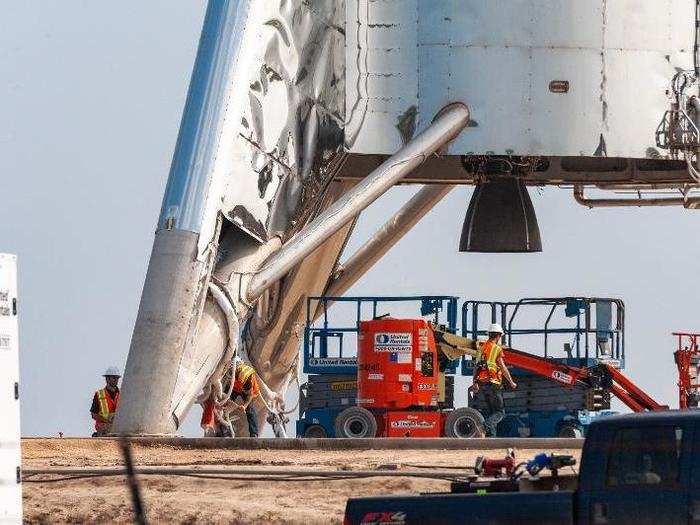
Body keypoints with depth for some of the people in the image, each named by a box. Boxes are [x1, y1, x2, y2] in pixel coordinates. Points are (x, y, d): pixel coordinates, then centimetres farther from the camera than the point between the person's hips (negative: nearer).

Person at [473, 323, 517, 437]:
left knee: (491, 410, 15)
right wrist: (511, 382, -1)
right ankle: (487, 425, -28)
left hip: (482, 384, 7)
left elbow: (476, 367, 15)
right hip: (493, 383, -7)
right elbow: (503, 368, -10)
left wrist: (475, 383, 19)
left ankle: (491, 436, 9)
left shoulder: (482, 348, 13)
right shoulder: (497, 349, -8)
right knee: (499, 412, -3)